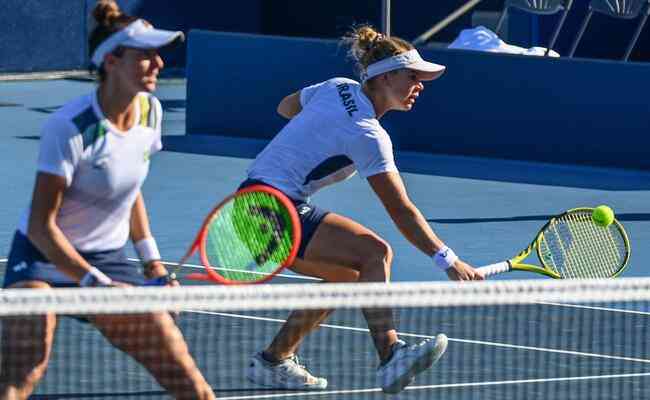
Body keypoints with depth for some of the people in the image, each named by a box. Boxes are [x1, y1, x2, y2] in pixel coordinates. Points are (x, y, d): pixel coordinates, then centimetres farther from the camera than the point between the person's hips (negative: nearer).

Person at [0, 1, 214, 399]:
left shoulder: (150, 111, -2)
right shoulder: (70, 128, -23)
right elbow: (41, 227, -21)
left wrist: (151, 257, 8)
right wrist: (95, 284, -28)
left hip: (109, 260, 6)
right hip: (43, 258, -6)